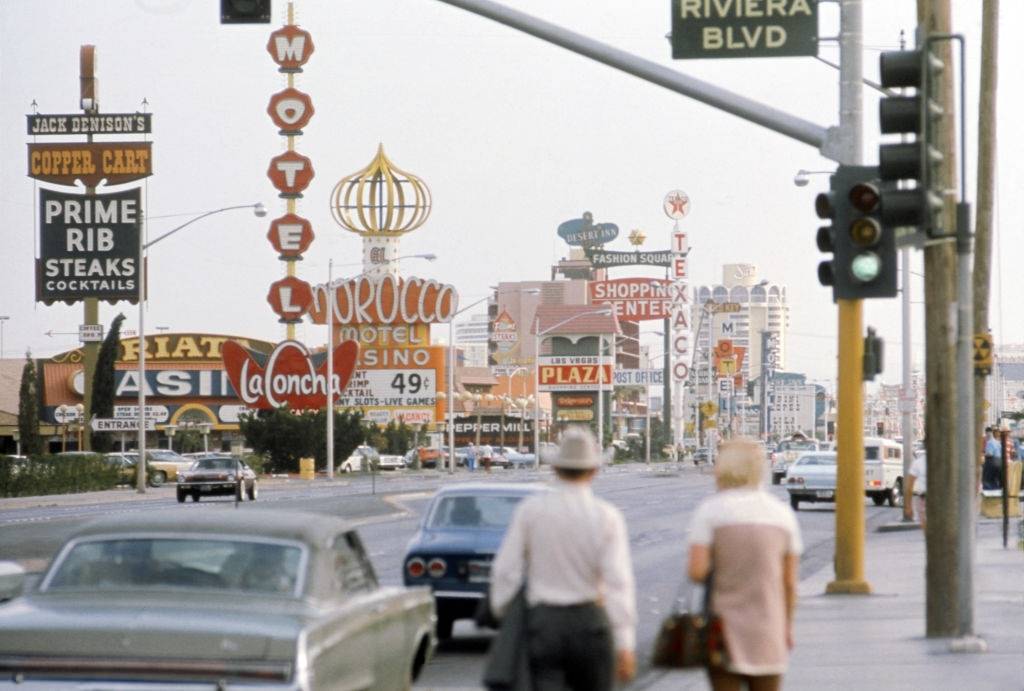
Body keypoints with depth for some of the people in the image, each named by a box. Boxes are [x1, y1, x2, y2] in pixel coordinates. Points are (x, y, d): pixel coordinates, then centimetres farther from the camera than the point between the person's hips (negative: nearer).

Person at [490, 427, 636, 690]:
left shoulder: (530, 510, -3)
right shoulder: (607, 516, -6)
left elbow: (505, 571, -3)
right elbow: (618, 582, -12)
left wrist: (501, 614, 11)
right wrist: (625, 645, -12)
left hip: (543, 621, 0)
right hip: (590, 620, 0)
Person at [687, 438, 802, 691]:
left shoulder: (710, 510, -7)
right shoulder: (783, 512, 3)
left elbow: (696, 571, -16)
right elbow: (790, 582, 5)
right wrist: (788, 626, 15)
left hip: (724, 630, -3)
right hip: (769, 632, 3)